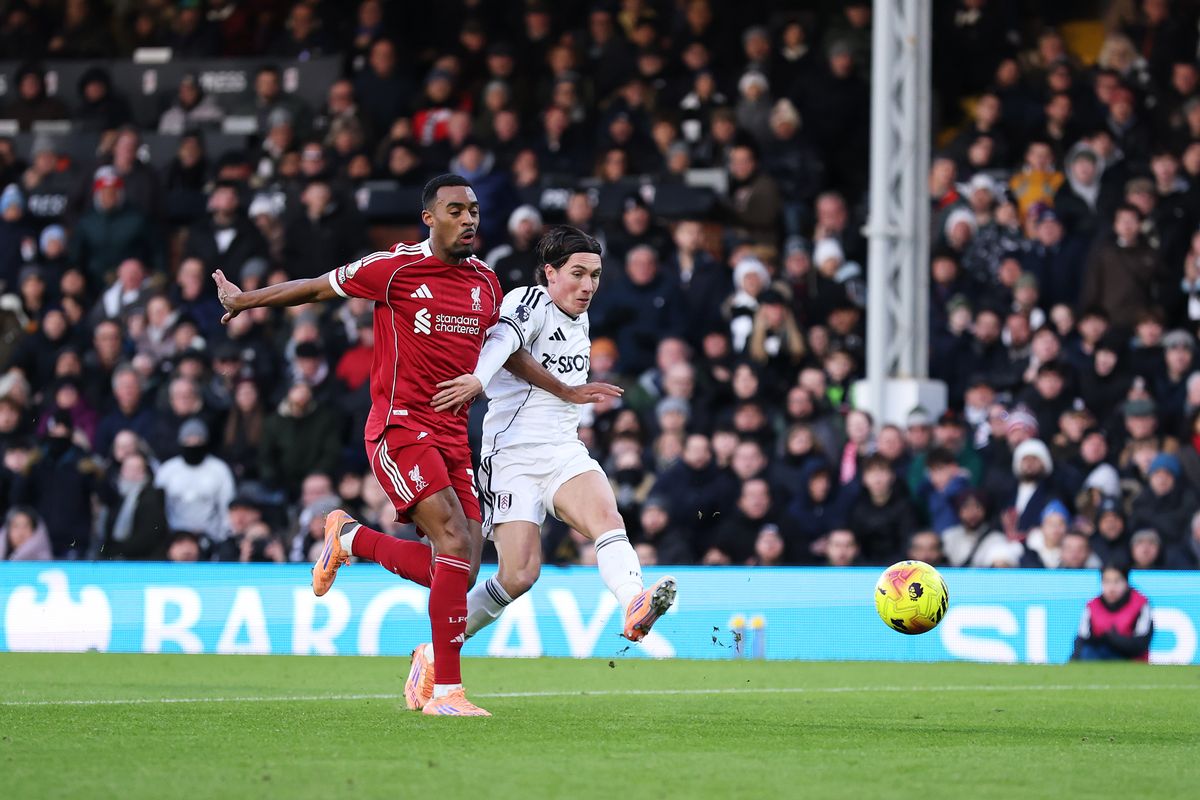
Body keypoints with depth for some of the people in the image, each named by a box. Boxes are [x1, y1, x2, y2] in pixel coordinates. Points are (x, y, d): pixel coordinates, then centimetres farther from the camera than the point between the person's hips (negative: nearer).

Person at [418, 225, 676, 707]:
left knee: (606, 516, -26)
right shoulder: (529, 302, -5)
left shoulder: (580, 321, 18)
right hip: (513, 455, -6)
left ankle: (634, 607, -52)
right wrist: (479, 379, -46)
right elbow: (505, 337, -28)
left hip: (564, 451, 6)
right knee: (519, 574, -14)